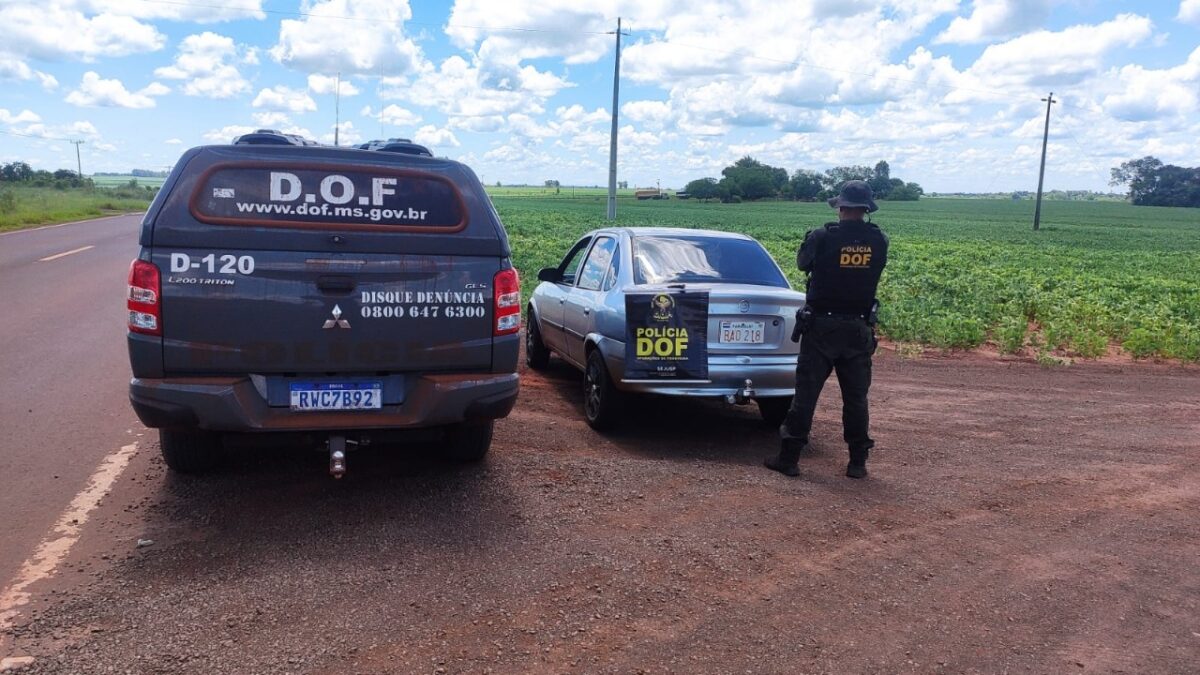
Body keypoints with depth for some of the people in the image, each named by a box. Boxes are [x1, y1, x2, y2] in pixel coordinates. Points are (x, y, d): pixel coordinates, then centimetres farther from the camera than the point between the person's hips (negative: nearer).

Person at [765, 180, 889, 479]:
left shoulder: (822, 237, -12)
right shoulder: (878, 241, -3)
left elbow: (803, 263, 4)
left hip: (821, 327, -2)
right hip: (859, 328, 3)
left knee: (806, 392, 3)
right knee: (856, 397, 11)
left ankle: (789, 458, 6)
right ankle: (857, 462, 17)